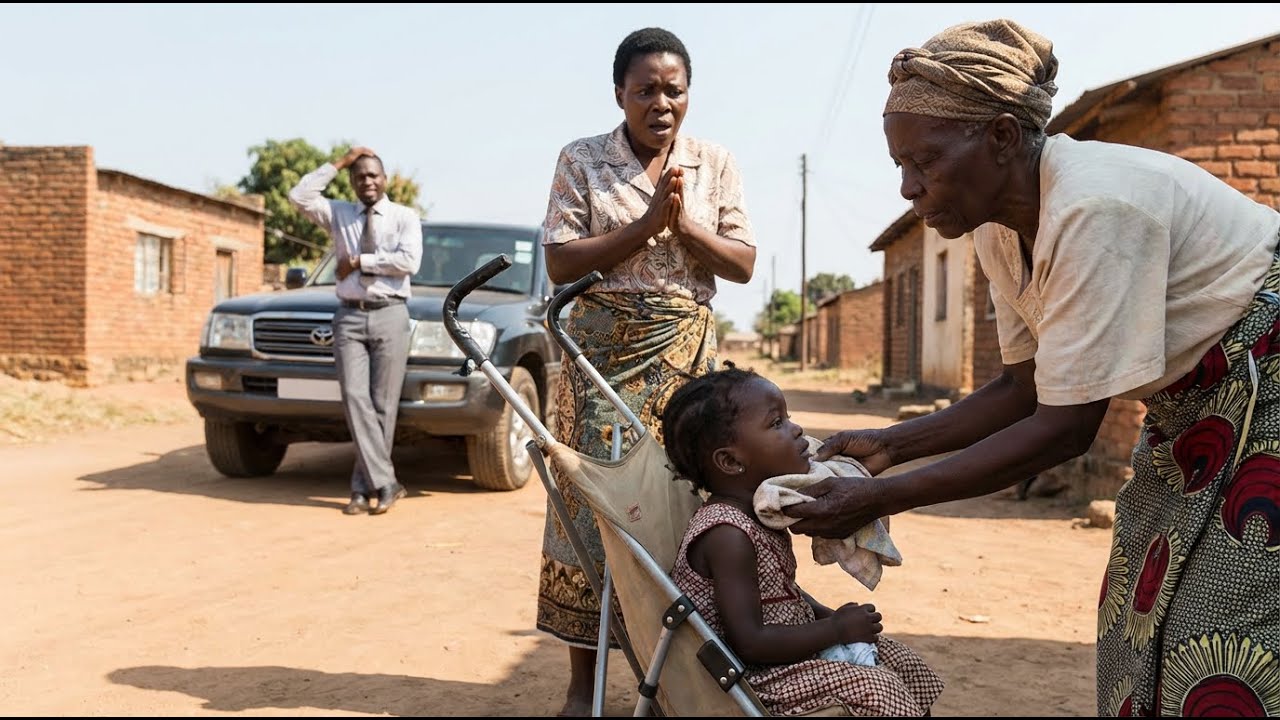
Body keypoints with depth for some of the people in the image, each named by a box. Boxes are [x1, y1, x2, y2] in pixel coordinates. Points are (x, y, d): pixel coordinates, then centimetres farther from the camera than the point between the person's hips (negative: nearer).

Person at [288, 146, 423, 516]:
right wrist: (337, 164, 2)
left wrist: (359, 261, -6)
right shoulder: (338, 214, 15)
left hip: (389, 316, -2)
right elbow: (299, 196, 1)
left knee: (382, 403, -3)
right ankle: (384, 483, -9)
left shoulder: (405, 216, 6)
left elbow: (409, 261, -10)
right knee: (355, 399, -10)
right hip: (349, 317, 2)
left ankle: (363, 487, 5)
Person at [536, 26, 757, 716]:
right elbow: (560, 262, -7)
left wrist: (686, 222, -11)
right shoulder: (582, 160, 2)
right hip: (603, 349, -2)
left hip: (687, 350, 2)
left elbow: (743, 263, 5)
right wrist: (647, 223, -15)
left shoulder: (715, 163, 9)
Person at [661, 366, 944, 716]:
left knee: (903, 662, 10)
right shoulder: (727, 535, -26)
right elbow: (749, 643, -28)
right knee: (877, 688, -19)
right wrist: (837, 628, -19)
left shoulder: (759, 511, 4)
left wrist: (826, 615, 2)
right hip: (757, 676, -10)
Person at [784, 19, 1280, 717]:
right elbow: (1026, 387, 3)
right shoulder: (1001, 232, -4)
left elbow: (1066, 427, -29)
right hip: (1192, 411, 8)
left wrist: (881, 498, -27)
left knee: (1224, 649, -6)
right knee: (1143, 623, 9)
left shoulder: (1093, 207, -31)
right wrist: (889, 444, -7)